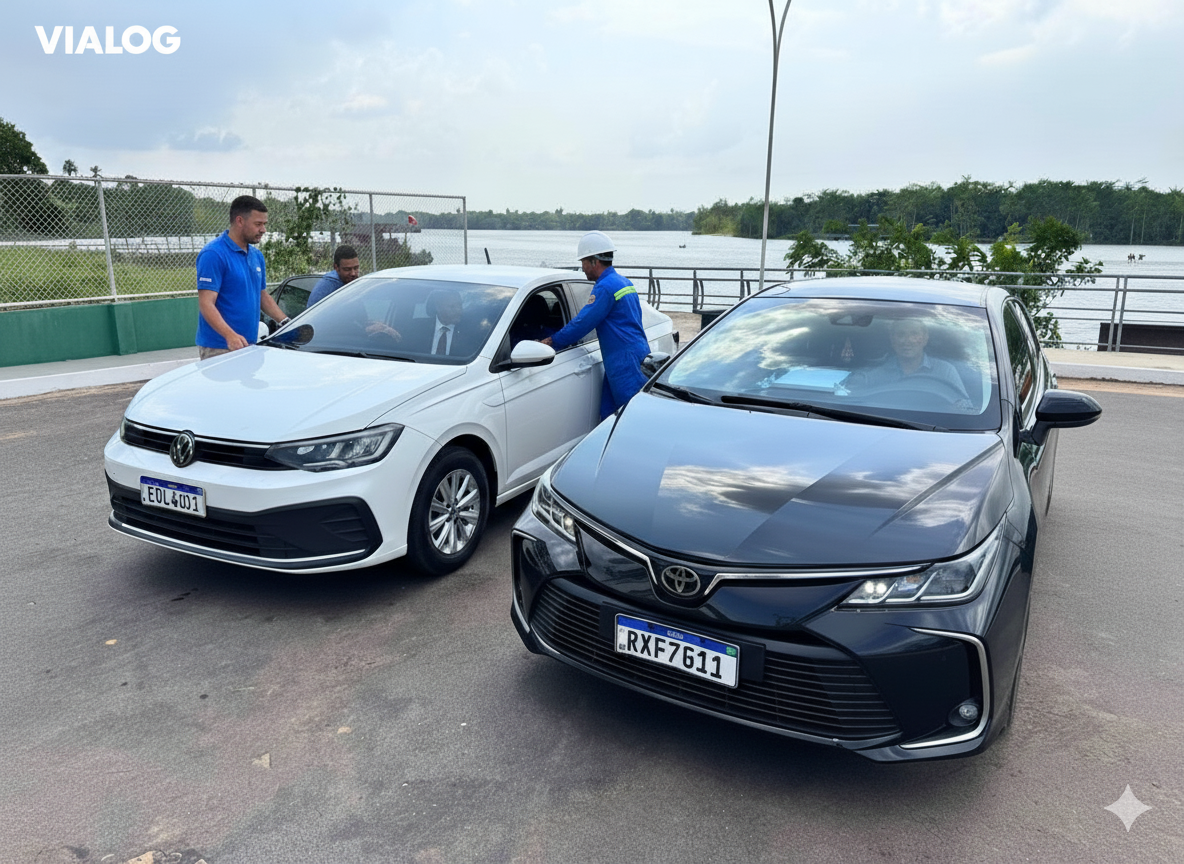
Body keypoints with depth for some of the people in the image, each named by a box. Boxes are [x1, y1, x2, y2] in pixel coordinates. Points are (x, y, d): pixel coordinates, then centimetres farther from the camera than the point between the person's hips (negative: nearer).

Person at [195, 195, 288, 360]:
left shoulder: (257, 255, 15)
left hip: (250, 347, 7)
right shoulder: (213, 254, -12)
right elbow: (206, 304, -19)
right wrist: (230, 335, -33)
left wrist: (286, 323, 8)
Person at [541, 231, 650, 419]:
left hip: (626, 362, -10)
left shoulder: (605, 287, -14)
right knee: (608, 416, 11)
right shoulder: (624, 282, 18)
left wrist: (552, 342, -1)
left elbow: (582, 323, -13)